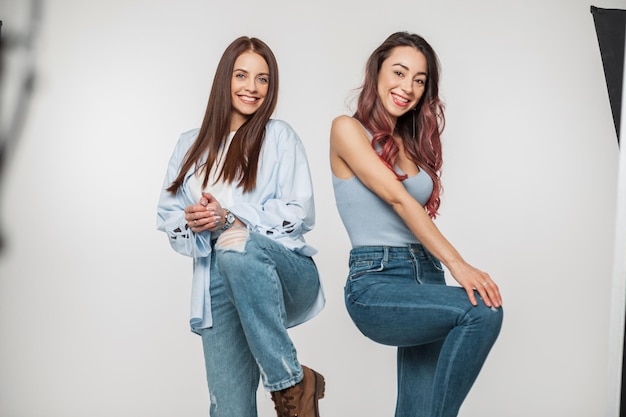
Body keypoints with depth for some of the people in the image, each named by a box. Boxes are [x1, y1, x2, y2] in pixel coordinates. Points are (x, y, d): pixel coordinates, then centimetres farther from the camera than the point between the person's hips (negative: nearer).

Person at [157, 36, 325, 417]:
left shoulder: (279, 136, 4)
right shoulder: (191, 146, 16)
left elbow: (300, 214, -5)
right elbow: (168, 216, 15)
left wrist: (230, 218, -14)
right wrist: (193, 223, -9)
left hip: (284, 274, -3)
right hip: (219, 288, 3)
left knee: (239, 252, -38)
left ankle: (292, 383, -26)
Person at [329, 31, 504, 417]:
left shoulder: (414, 143, 18)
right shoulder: (348, 130, -3)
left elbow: (418, 214, 15)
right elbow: (397, 197, -14)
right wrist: (456, 263, -21)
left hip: (427, 274, 7)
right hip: (375, 283, -7)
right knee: (483, 310, -28)